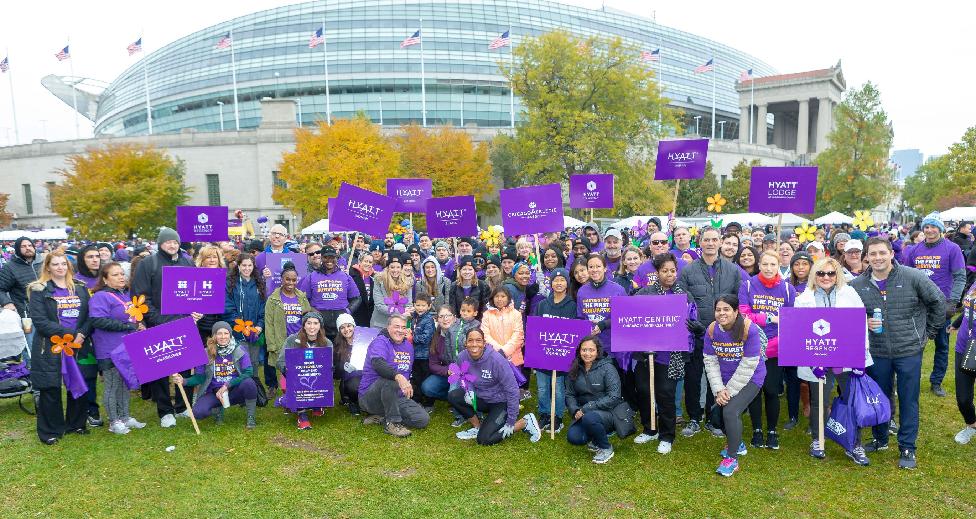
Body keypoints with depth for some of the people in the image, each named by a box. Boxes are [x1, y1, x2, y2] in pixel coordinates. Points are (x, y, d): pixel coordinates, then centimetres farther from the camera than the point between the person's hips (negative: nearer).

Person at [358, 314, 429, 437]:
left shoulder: (408, 346, 11)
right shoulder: (380, 342, -12)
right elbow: (377, 363, -35)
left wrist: (408, 387, 11)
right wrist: (398, 376, -50)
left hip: (397, 398, 7)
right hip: (369, 398, -6)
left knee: (423, 419, -11)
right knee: (390, 379, -37)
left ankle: (381, 418, 1)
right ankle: (392, 423, -23)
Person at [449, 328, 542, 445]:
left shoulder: (496, 359, -27)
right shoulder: (462, 357, -13)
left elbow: (512, 390, -22)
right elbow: (464, 378, 7)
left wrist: (511, 422, -18)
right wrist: (469, 390, -19)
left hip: (500, 402, -5)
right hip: (481, 398, 5)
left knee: (484, 439, -18)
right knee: (453, 396, -17)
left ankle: (525, 422, 1)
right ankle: (477, 427, 2)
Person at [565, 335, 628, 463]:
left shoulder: (607, 368, -12)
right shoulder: (575, 370, 3)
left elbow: (614, 397, -19)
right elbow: (569, 394, 8)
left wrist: (588, 407, -22)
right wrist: (575, 410, -13)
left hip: (608, 412, -5)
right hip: (584, 413, 5)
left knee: (589, 418, -36)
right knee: (573, 438, -20)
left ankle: (606, 448, -8)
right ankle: (596, 439, 14)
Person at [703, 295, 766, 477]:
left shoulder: (749, 329, -22)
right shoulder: (712, 329, -8)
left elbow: (749, 364, -21)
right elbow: (710, 361, -5)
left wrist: (730, 390, -19)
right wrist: (718, 390, -13)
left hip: (749, 379, -5)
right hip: (724, 379, 5)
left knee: (730, 411, -21)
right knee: (718, 412, 4)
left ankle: (732, 459, -3)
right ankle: (737, 443, 37)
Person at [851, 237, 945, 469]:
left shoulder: (912, 277, -11)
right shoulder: (858, 284, -4)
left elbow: (938, 301, -1)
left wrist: (928, 331, 3)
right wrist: (864, 324, -12)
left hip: (909, 350, -2)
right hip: (877, 352, 2)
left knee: (909, 400, 7)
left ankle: (907, 448, 22)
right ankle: (880, 439, 35)